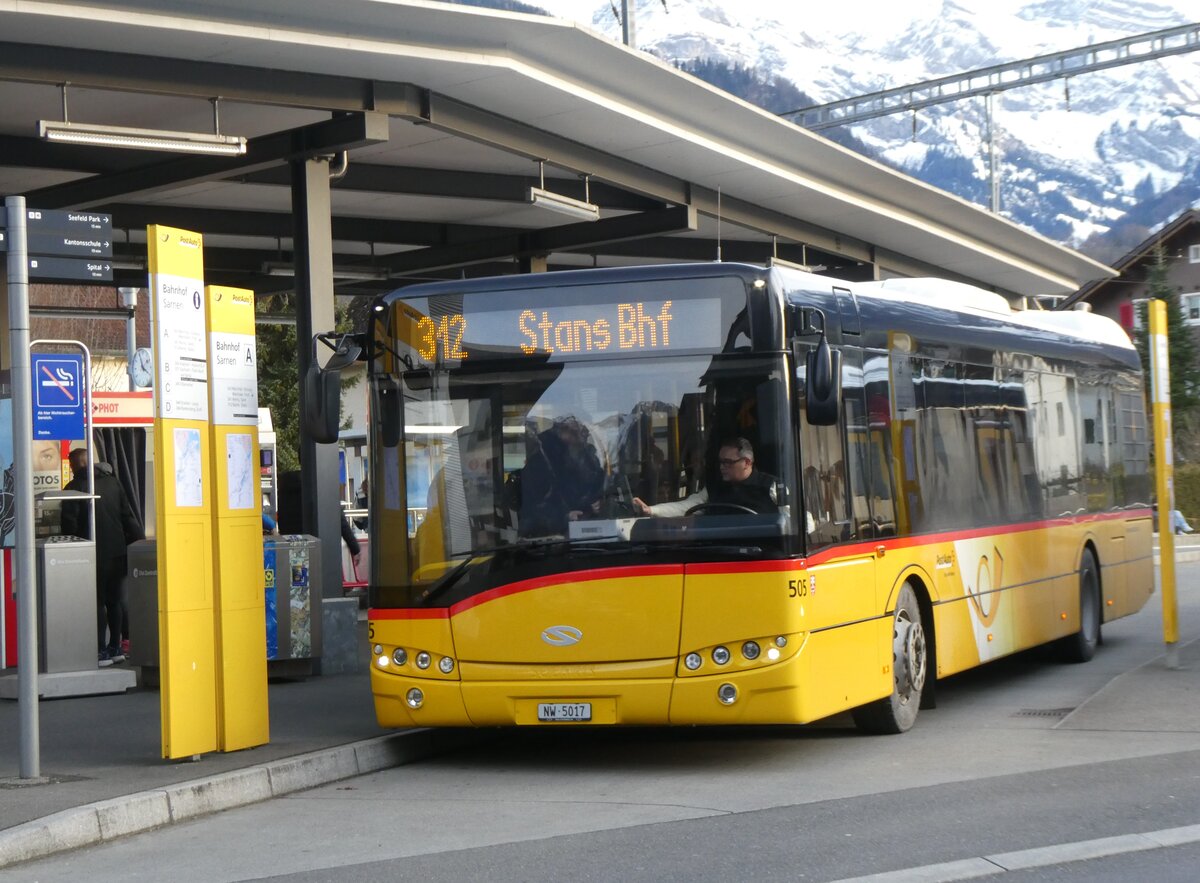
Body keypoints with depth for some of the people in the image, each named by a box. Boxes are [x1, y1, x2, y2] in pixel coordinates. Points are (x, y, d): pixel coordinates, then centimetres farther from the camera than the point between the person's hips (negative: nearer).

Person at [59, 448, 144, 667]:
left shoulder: (75, 487, -7)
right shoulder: (112, 482, 10)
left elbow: (69, 525, -11)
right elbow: (128, 516, 10)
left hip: (95, 555, -5)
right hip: (118, 551, 5)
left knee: (98, 602, -3)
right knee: (114, 600, 13)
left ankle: (102, 651, -6)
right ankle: (115, 648, 17)